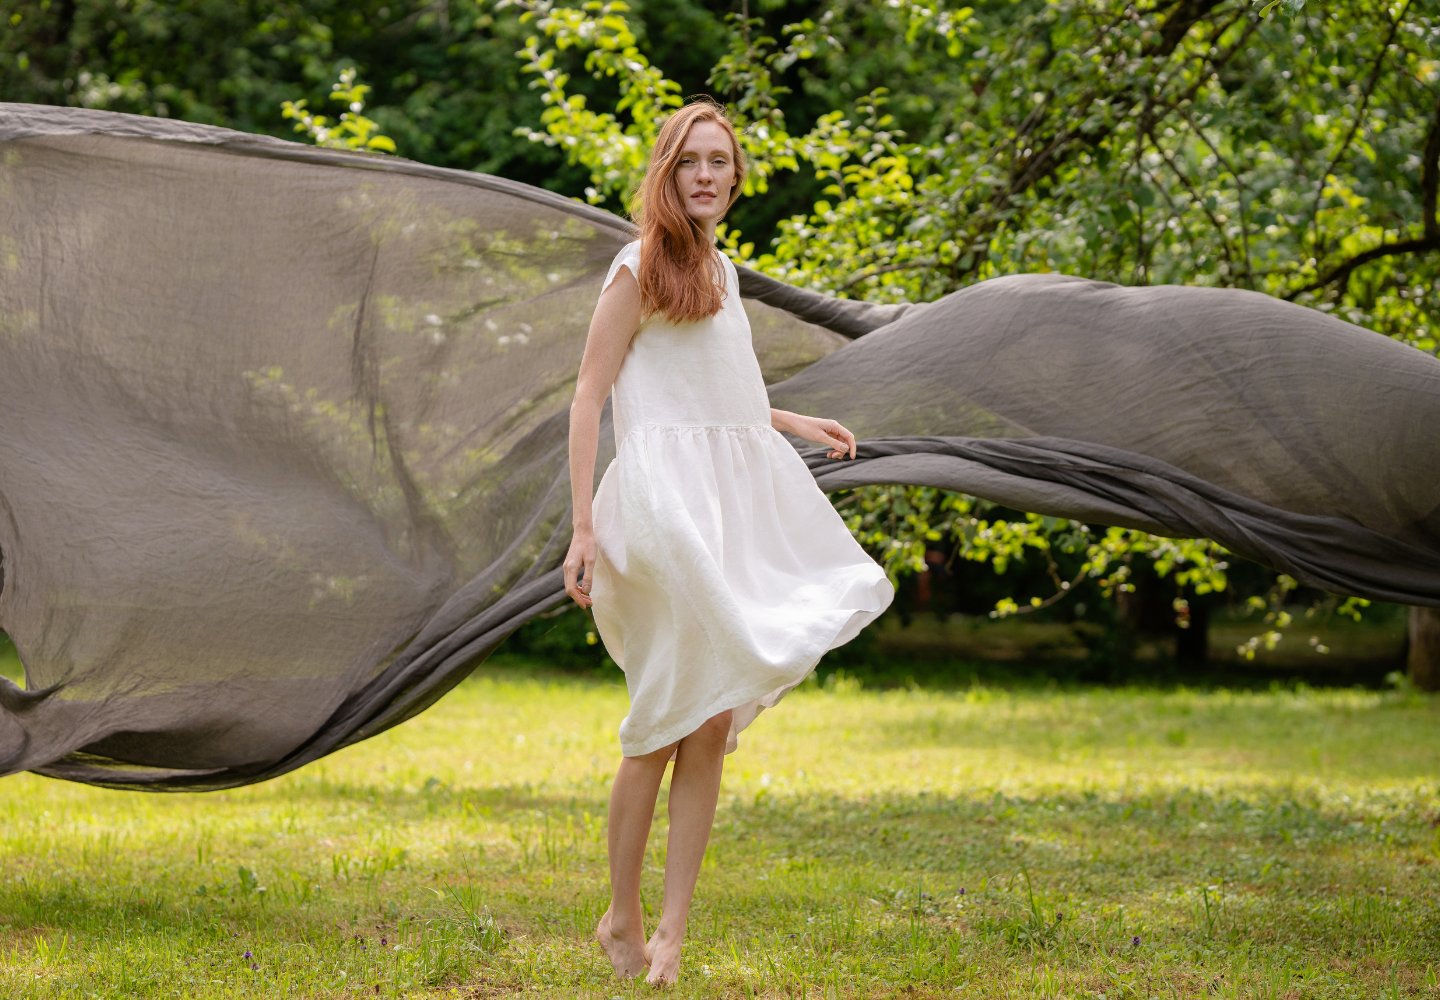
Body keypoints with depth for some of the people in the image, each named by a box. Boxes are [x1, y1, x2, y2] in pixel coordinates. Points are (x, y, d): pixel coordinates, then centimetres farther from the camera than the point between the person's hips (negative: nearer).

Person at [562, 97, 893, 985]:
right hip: (667, 499, -7)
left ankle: (673, 933, 6)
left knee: (712, 725, 2)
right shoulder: (640, 269, -3)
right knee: (668, 720, -7)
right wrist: (583, 527, -14)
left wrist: (797, 425, 34)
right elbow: (590, 396, -7)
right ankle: (623, 919, 8)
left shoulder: (722, 272, 19)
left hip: (739, 506, 7)